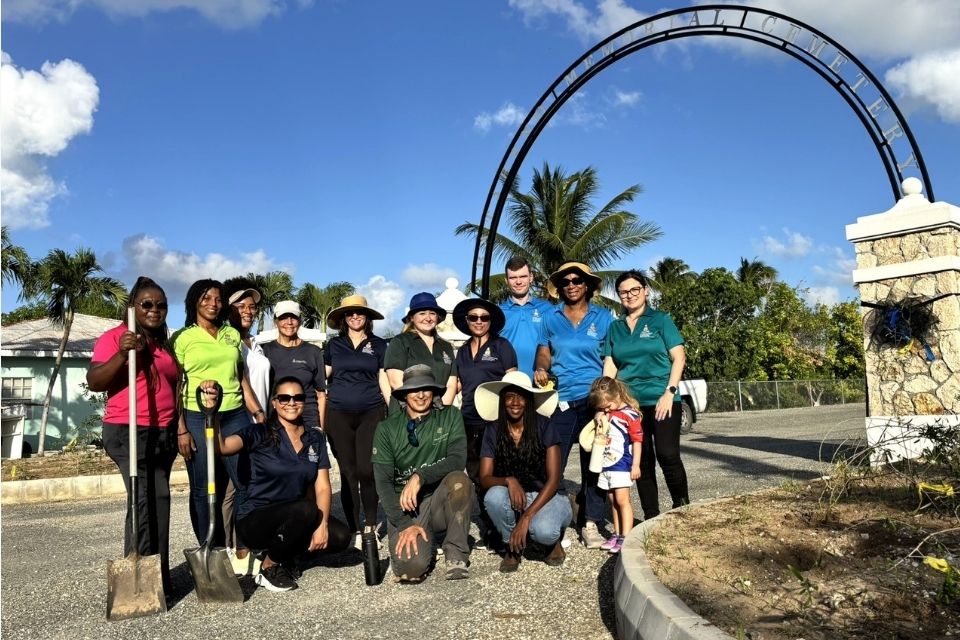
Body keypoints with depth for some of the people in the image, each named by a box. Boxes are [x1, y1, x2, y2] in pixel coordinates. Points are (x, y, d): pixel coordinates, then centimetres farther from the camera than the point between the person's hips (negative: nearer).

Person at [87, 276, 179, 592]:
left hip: (163, 433, 7)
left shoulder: (165, 344, 17)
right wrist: (122, 353, -27)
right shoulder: (115, 337, -4)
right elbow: (94, 382, -14)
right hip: (129, 432, -7)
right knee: (153, 498, -15)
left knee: (151, 500, 9)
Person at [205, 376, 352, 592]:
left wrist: (322, 524, -16)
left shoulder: (316, 439, 4)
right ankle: (269, 565, -7)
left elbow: (323, 487, -1)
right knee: (306, 509, -33)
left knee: (340, 536, -19)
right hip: (255, 520, -5)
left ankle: (286, 552, 8)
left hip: (295, 518, 5)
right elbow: (221, 446, -26)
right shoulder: (260, 434, -8)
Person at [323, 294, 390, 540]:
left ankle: (370, 525, 5)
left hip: (371, 413, -1)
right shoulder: (333, 345, 11)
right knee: (348, 472, 4)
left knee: (367, 470, -11)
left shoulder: (379, 345, 9)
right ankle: (354, 528, 13)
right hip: (338, 415, 1)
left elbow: (384, 381, 10)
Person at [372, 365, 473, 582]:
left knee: (459, 479, -32)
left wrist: (420, 477, -26)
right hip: (403, 508, 0)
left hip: (440, 502, 0)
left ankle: (456, 556, -16)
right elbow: (383, 482, -6)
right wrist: (405, 524, -17)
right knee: (411, 567, -26)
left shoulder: (450, 417, 0)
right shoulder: (387, 429, 0)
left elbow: (457, 460, -13)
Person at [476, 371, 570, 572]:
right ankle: (512, 546, -3)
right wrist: (509, 481, -29)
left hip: (548, 496, -2)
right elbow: (485, 478, -6)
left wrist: (526, 518, -24)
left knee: (542, 531, -35)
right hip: (514, 500, 3)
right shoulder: (493, 433, -3)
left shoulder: (544, 427, -12)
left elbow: (554, 479, -15)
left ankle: (555, 540, 5)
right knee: (494, 496, -31)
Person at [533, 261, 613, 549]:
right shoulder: (550, 318, 8)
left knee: (593, 465, 4)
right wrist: (541, 369, -6)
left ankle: (590, 524, 12)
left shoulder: (603, 317, 6)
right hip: (560, 400, 0)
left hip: (594, 400, 0)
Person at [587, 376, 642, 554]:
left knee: (622, 500, -7)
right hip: (606, 464, 8)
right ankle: (617, 534, 19)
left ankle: (626, 537, -5)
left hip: (622, 465, -8)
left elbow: (637, 440, -11)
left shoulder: (629, 414, -12)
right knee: (613, 501, 12)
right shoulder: (605, 414, 10)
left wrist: (636, 465, -12)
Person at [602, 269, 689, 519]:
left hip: (662, 401, -3)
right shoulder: (614, 327, 13)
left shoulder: (660, 320, 4)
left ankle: (683, 508, 9)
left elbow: (679, 357, -1)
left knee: (668, 455, -11)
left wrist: (670, 392, -11)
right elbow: (609, 367, 10)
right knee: (642, 461, 6)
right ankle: (651, 517, 15)